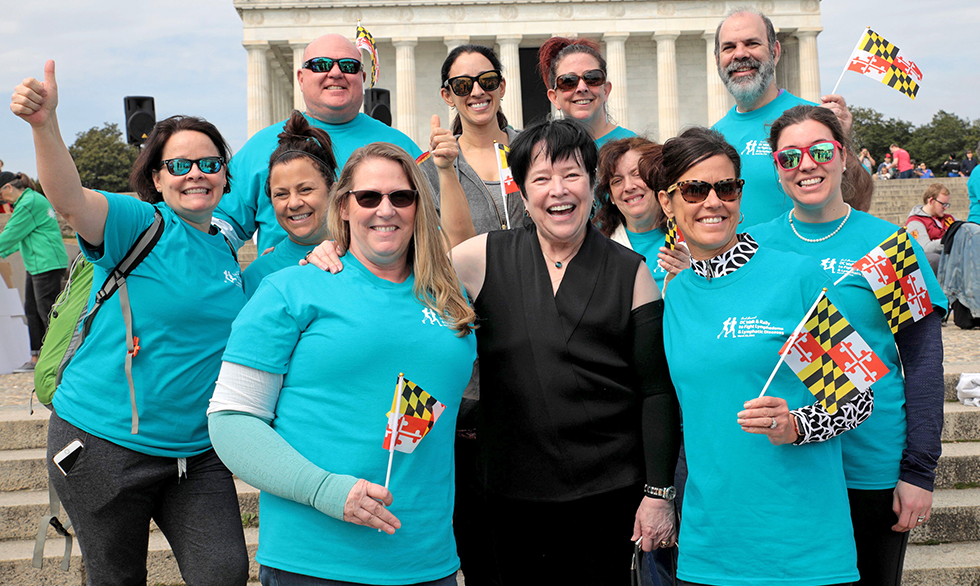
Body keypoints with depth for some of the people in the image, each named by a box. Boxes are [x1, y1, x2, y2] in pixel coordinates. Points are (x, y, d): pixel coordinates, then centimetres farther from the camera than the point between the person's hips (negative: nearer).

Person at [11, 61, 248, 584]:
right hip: (106, 443, -4)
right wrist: (44, 126, -49)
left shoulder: (226, 247, 8)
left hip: (196, 450, 5)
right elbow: (69, 201, -30)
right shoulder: (140, 224, -11)